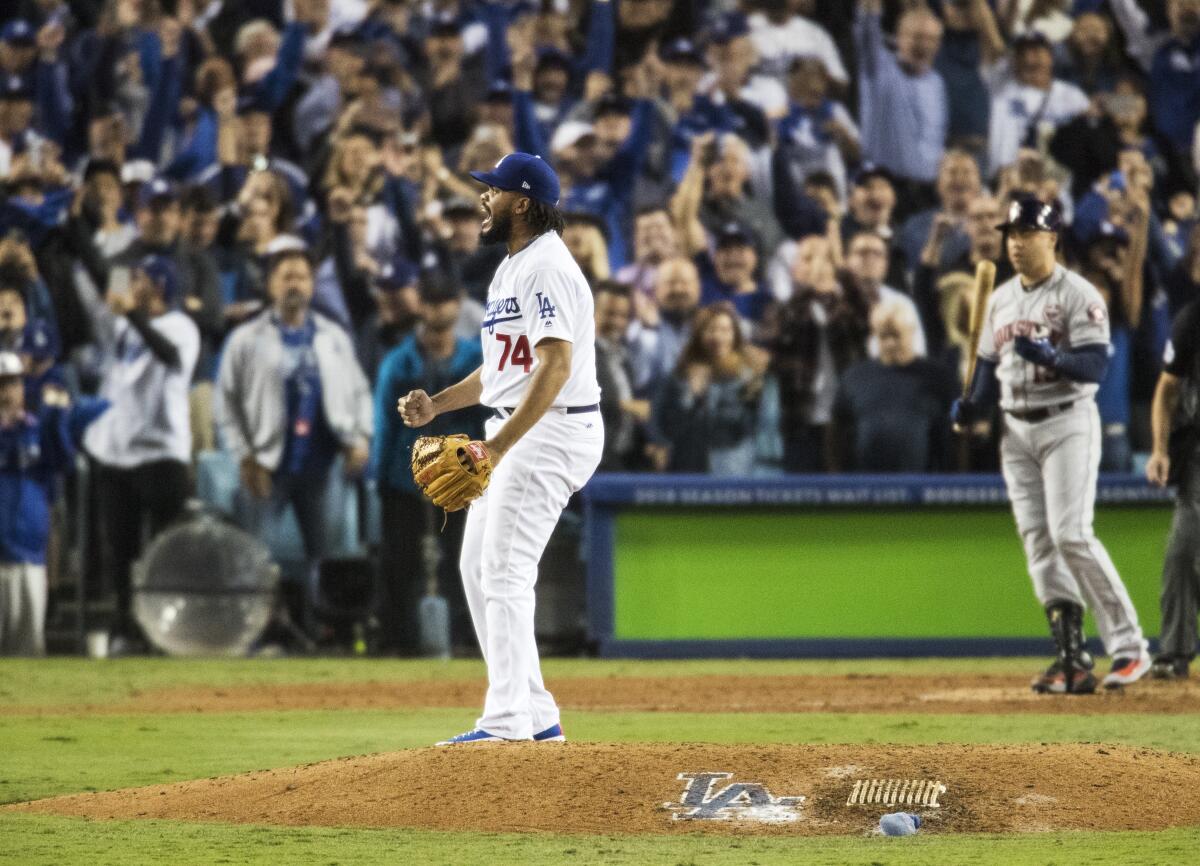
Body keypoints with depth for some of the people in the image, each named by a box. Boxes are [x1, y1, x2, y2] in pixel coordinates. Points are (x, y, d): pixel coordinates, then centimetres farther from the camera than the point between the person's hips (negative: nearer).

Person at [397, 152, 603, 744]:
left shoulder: (547, 267, -16)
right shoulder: (511, 268, 18)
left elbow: (556, 366, -26)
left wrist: (499, 446, -31)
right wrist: (437, 404, 10)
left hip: (553, 430, -11)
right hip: (515, 433, 11)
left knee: (504, 571, -14)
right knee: (478, 568, 12)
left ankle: (508, 722, -14)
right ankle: (535, 717, 14)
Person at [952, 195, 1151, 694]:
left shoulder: (1078, 296, -8)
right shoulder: (999, 300, 14)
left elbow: (1096, 366, -16)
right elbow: (990, 367, 19)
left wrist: (1051, 357, -33)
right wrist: (970, 407, 1)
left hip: (1067, 423, -7)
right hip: (1016, 429, 7)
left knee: (1071, 535, -16)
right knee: (1038, 541, 1)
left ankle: (1128, 647, -10)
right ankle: (1072, 660, 2)